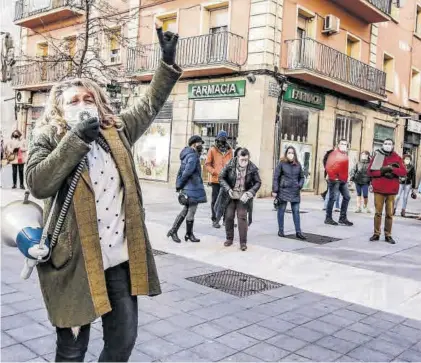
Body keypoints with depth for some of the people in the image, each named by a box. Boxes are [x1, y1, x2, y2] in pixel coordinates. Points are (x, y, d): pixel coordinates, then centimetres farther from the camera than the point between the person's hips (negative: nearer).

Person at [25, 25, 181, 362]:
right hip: (75, 260, -4)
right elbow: (37, 183, -18)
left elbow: (150, 104, 14)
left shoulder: (116, 131, 9)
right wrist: (77, 139, -20)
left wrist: (168, 60, 4)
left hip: (120, 257, 4)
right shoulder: (48, 138, -2)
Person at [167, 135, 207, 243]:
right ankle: (189, 235, 16)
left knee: (186, 210, 16)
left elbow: (182, 171, 15)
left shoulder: (187, 155, 14)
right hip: (193, 189, -10)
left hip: (188, 188, 10)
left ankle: (173, 231, 18)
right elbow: (187, 172, -23)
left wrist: (179, 184, 12)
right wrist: (179, 185, -12)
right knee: (191, 211, 3)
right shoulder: (193, 156, -17)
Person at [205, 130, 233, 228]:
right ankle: (215, 220, 12)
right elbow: (207, 164, -1)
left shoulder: (229, 150, 11)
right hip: (216, 179, -3)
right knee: (216, 200, 3)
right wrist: (215, 172, -13)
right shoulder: (213, 149, 0)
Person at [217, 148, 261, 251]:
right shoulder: (230, 165, -14)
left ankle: (243, 242, 2)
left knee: (242, 217, -7)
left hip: (243, 197, -1)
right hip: (230, 195, 1)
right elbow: (221, 178, -4)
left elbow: (258, 182, -2)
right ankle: (229, 239, 23)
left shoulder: (252, 168, -12)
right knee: (229, 216, 4)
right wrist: (228, 190, -17)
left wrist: (248, 193, -15)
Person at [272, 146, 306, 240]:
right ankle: (280, 230, 16)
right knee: (281, 210, 5)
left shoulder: (298, 165, 7)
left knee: (296, 211, 2)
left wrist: (300, 186, -1)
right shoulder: (282, 164, -3)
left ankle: (298, 232, 7)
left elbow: (302, 177, 17)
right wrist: (274, 190, -8)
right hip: (283, 190, -3)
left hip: (295, 191, 3)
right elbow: (276, 177, -4)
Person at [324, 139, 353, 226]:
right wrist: (333, 177, -17)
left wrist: (346, 177, 15)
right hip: (335, 180, -9)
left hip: (343, 180, 9)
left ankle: (342, 218, 16)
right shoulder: (334, 153, -9)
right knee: (332, 198, -5)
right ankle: (328, 218, 4)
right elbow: (328, 167, -18)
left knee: (347, 197, 9)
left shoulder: (345, 155, 16)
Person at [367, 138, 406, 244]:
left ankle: (388, 235, 10)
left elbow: (403, 172, -3)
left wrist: (392, 169, -19)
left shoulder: (397, 158, 7)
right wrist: (382, 171, -16)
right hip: (379, 189, 0)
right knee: (378, 212, 3)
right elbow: (370, 171, -1)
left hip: (391, 190, 0)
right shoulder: (377, 157, 6)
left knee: (390, 213, 2)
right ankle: (376, 234, 11)